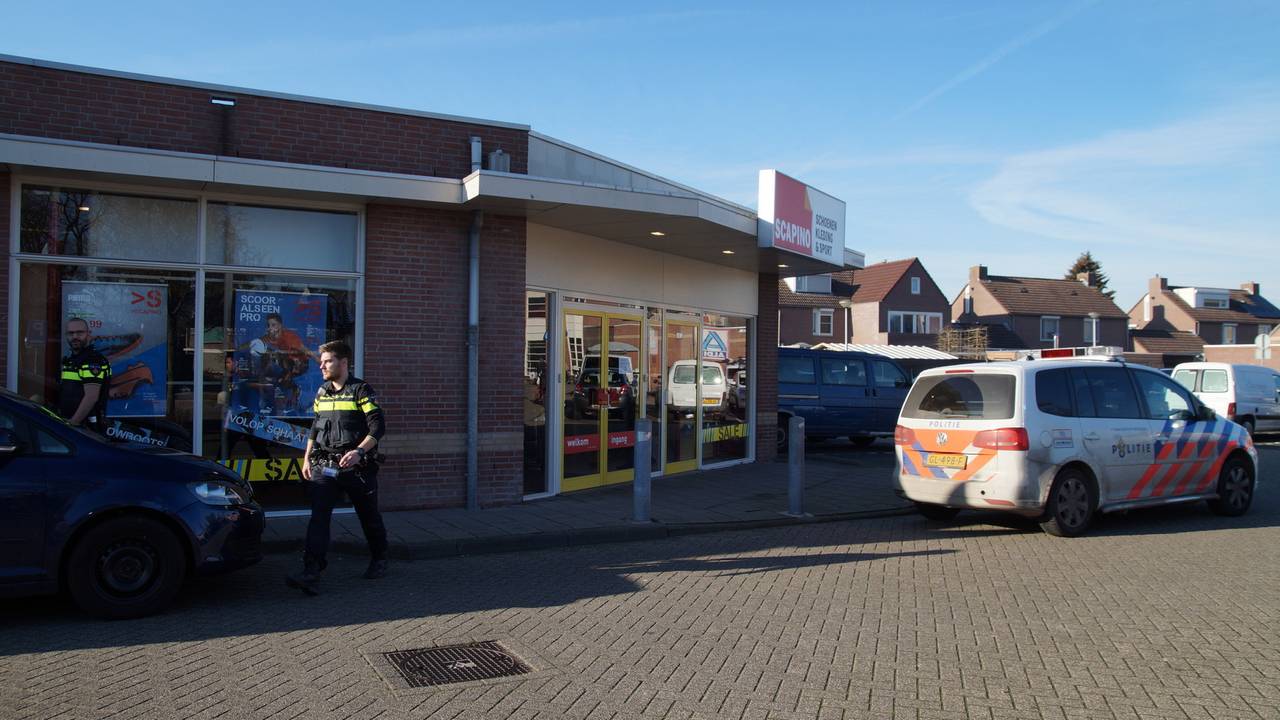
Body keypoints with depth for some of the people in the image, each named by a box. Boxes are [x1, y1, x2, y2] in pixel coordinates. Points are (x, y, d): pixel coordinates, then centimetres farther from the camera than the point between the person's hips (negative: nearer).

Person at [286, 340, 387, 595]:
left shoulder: (361, 390, -7)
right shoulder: (321, 392, 13)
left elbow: (377, 427, -12)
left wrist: (358, 451, -24)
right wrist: (307, 459, 15)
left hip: (357, 467, -4)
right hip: (325, 466, 4)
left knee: (369, 516, 11)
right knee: (318, 516, -11)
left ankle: (379, 560, 32)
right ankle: (311, 573, -18)